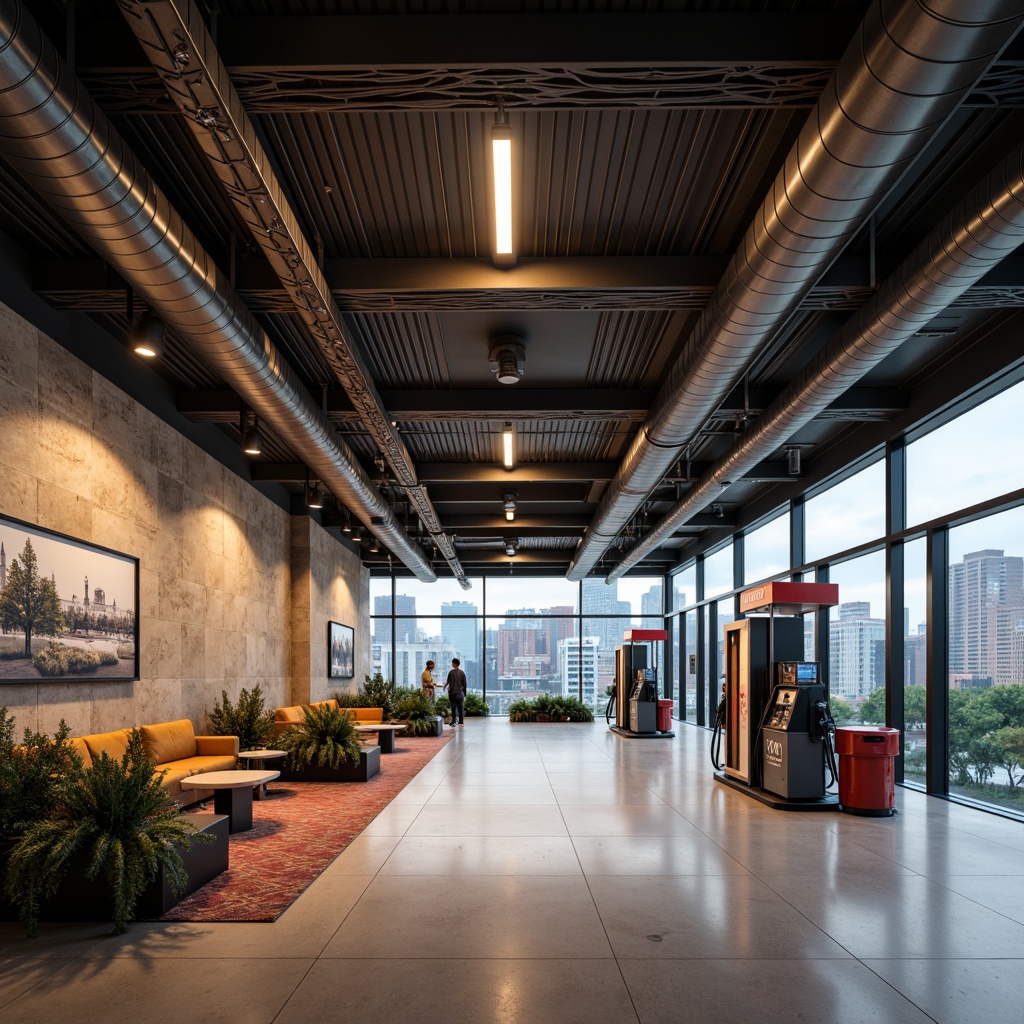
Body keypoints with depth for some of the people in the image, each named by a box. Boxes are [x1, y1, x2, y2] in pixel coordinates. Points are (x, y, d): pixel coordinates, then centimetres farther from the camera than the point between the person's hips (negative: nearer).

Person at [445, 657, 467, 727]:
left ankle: (454, 722, 2)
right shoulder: (462, 673, 4)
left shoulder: (451, 672, -6)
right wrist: (464, 694, 13)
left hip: (453, 693, -3)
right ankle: (461, 722, 5)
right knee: (461, 708, 6)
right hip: (460, 693, 3)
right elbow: (464, 684, 7)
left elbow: (449, 683, -8)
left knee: (453, 708, 4)